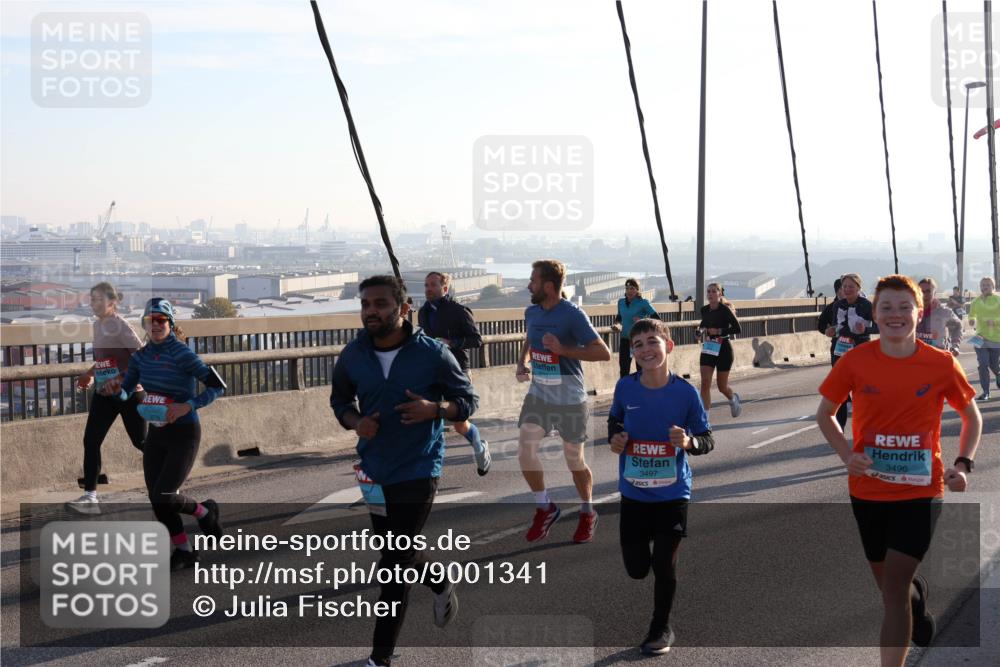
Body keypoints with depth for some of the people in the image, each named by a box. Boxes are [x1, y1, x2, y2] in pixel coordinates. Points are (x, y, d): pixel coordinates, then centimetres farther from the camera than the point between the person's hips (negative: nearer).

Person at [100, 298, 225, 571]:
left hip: (184, 434, -6)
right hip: (156, 435, 6)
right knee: (157, 500, 6)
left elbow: (218, 386, -16)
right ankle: (184, 551, 25)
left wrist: (187, 406, -26)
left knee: (163, 497, -14)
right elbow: (126, 393, 11)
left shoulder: (182, 354, -16)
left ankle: (205, 511, 17)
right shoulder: (141, 357, 3)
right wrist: (115, 388, -12)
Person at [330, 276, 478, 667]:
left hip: (418, 472, -5)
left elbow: (468, 400, -3)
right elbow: (340, 399, 12)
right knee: (400, 551, 21)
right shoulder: (353, 356, -4)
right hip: (374, 471, 5)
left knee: (394, 563, -6)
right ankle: (442, 585, 53)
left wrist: (434, 409, -24)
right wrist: (355, 422, -11)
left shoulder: (434, 354, -13)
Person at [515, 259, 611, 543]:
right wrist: (521, 363, 4)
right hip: (538, 394, 5)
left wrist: (562, 349, -27)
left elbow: (603, 353, -21)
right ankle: (545, 508, 15)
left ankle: (588, 514, 30)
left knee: (574, 461, 7)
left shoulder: (573, 315, -18)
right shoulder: (531, 312, 2)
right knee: (525, 453, -6)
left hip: (570, 399, -5)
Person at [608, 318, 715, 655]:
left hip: (672, 493, -2)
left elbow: (708, 440, -6)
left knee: (664, 564, 2)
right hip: (633, 493, 2)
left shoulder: (685, 392, -13)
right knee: (636, 568, 7)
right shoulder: (625, 387, -7)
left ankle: (661, 628, 26)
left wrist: (689, 442, -27)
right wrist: (615, 438, -7)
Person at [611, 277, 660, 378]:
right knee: (623, 369, 5)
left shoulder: (643, 303, -10)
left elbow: (657, 319, -13)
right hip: (625, 339, 4)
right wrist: (616, 324, 0)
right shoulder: (621, 302, 4)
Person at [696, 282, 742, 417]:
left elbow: (737, 328, -17)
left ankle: (734, 399, 42)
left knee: (722, 386, 7)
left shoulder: (725, 310, -13)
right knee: (705, 383, -11)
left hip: (723, 350, -4)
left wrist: (719, 331, -24)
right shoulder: (704, 310, 3)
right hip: (707, 350, 4)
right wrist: (701, 330, 1)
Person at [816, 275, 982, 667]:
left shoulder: (942, 364, -8)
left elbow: (972, 417, 8)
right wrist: (846, 453, -10)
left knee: (895, 582, -12)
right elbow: (825, 414, 6)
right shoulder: (855, 361, -7)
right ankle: (919, 608, 54)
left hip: (920, 491, -2)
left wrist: (963, 464, -7)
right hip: (867, 490, 2)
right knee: (890, 581, 18)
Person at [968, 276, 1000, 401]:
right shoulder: (976, 302, 4)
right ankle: (985, 392, 0)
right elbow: (971, 315, 19)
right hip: (981, 338, 2)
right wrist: (972, 320, -3)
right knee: (983, 365, -7)